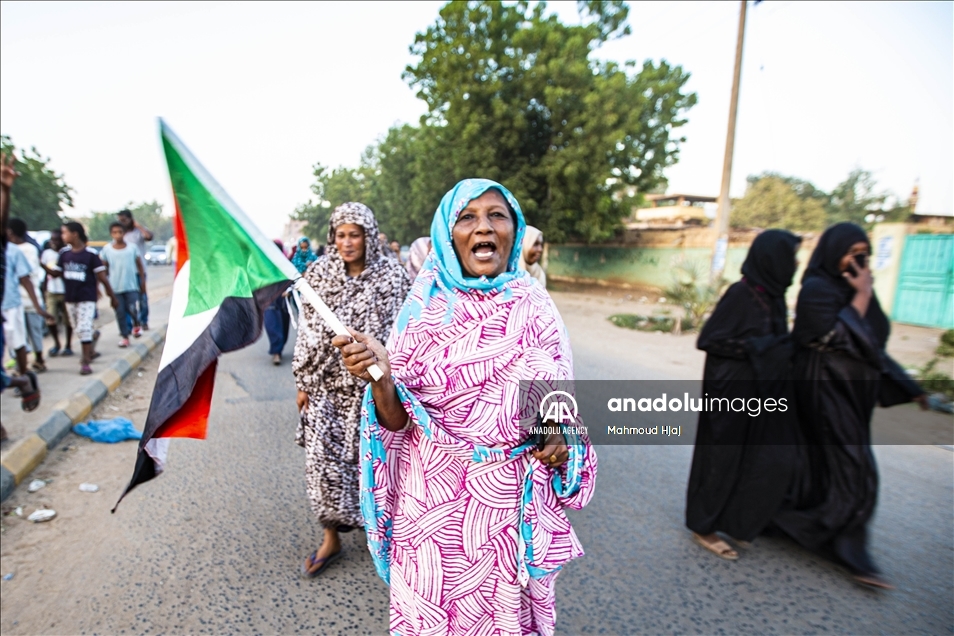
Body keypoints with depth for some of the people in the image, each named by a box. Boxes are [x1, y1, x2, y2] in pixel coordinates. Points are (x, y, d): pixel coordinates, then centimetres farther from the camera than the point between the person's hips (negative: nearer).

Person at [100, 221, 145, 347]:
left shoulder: (132, 248, 0)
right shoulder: (107, 249, 1)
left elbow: (140, 265, 7)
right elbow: (104, 268, 7)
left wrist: (143, 282, 6)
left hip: (131, 286, -1)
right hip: (115, 288, 1)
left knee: (133, 309, -13)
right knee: (120, 313, 5)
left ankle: (136, 325, 17)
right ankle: (124, 336, 16)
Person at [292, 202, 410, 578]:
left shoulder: (391, 276, -7)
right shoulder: (318, 273, 0)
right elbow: (307, 330, 4)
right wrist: (303, 382, 4)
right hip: (327, 383, 2)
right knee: (323, 460, 5)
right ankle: (331, 537, 25)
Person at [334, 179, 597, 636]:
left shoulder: (535, 307, -4)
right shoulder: (424, 307, -8)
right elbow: (397, 422, -9)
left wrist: (562, 439, -13)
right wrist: (381, 376, -28)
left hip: (514, 501, 1)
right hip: (435, 498, -1)